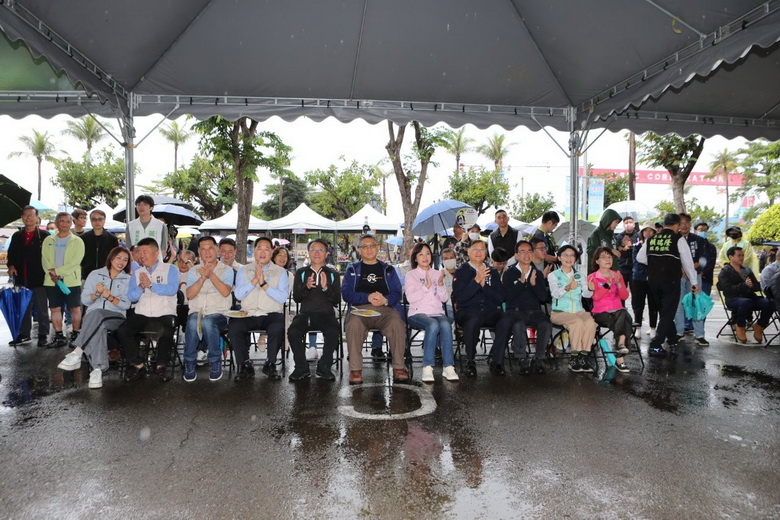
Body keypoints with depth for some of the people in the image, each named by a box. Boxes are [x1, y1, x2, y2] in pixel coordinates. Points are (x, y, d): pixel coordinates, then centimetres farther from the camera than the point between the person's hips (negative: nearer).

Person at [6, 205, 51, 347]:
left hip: (39, 279, -5)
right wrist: (11, 266, -1)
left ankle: (43, 335, 10)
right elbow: (11, 254, 17)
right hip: (21, 279, 5)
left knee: (41, 309, 3)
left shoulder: (44, 235, -2)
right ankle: (24, 335, 20)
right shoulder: (16, 236, 12)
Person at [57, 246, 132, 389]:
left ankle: (77, 354, -40)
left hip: (116, 318, -1)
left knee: (97, 315, -38)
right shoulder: (95, 274, 12)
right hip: (92, 316, 1)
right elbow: (85, 300, 6)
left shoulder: (128, 280, 10)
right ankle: (97, 370, -46)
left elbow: (126, 305, 1)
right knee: (99, 327, -38)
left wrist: (110, 297, -17)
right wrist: (97, 294, -15)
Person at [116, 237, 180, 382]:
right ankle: (138, 365, 0)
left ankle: (161, 366, -7)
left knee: (166, 333, -33)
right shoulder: (137, 272, 19)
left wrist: (150, 285, -11)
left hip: (164, 314, -4)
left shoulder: (170, 269, 6)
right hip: (142, 314, 4)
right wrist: (141, 287, -10)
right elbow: (131, 297, 8)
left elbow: (172, 289, -12)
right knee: (122, 331, -20)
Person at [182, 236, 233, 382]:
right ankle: (189, 364, -17)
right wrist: (203, 278, -13)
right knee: (193, 322, -35)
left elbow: (225, 292, -10)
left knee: (207, 322, -37)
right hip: (197, 311, 2)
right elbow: (189, 295, -1)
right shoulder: (193, 271, 16)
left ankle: (215, 363, -18)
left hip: (219, 313, -2)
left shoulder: (226, 270, 9)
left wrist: (211, 274, -17)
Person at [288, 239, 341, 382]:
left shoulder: (333, 274, 11)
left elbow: (337, 300, 1)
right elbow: (296, 298, 3)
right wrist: (306, 287, -17)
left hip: (326, 314, -1)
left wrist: (326, 288, -17)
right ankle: (302, 368, -10)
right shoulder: (301, 273, 14)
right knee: (292, 331, -29)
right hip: (305, 313, 1)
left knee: (333, 332, -32)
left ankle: (323, 368, -12)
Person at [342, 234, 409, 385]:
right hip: (359, 309, 0)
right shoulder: (352, 270, 21)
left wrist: (385, 300, -13)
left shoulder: (388, 270, 24)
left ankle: (398, 368, -22)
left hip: (385, 309, 1)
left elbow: (397, 293, 11)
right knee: (353, 325, -35)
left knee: (398, 325, -33)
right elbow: (346, 293, 6)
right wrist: (368, 297, -10)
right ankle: (355, 370, -27)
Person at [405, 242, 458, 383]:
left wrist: (441, 284, -6)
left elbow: (444, 299, 11)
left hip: (437, 313, 3)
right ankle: (427, 367, -33)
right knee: (433, 325, -36)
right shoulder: (411, 275, 10)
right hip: (418, 314, -3)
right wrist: (426, 286, -16)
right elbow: (410, 297, -6)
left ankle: (448, 367, -31)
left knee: (446, 325, -33)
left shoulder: (437, 274, 20)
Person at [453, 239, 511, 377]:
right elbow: (459, 298, -9)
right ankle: (470, 362, -19)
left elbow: (500, 298, 5)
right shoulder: (461, 272, 6)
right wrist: (476, 281, -15)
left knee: (506, 319, -28)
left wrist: (484, 285, -7)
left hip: (490, 311, 3)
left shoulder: (492, 272, 17)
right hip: (467, 311, -3)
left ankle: (497, 361, -17)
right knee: (473, 320, -38)